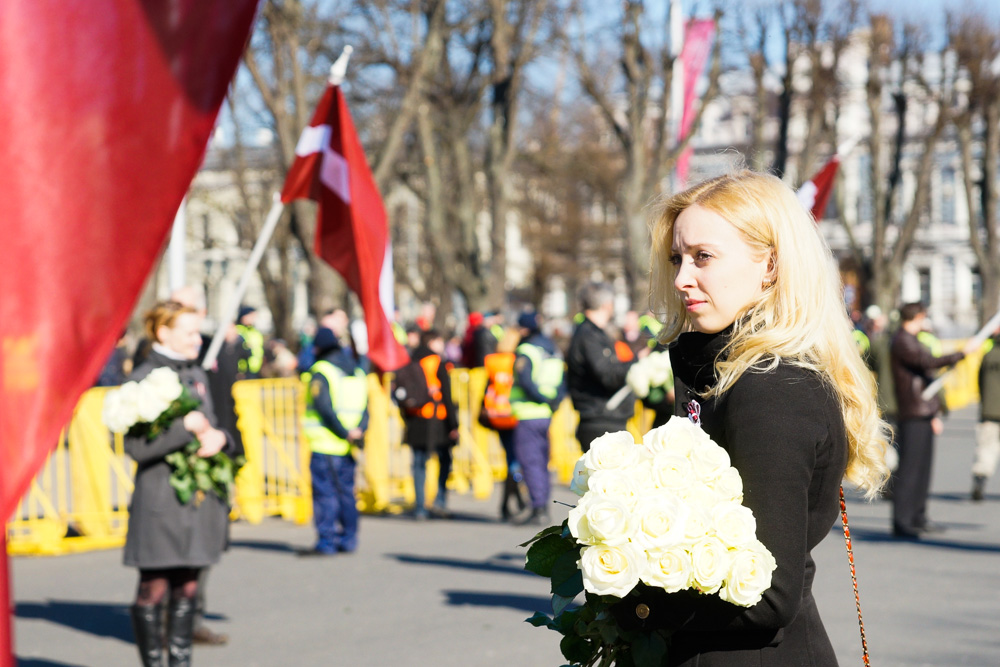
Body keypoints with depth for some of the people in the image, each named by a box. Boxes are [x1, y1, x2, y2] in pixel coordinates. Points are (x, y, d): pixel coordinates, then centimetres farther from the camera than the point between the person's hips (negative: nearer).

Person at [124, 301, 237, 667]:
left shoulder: (197, 375, 14)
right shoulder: (142, 379, -8)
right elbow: (136, 446, -15)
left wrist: (219, 438, -2)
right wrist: (185, 427, -19)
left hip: (199, 496, 6)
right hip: (159, 499, -6)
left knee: (187, 588, 11)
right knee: (154, 589, 0)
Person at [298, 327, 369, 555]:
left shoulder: (320, 371, -9)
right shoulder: (357, 371, 14)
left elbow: (324, 407, -17)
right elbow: (364, 406, 7)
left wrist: (345, 433, -13)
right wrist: (359, 429, -5)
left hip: (325, 444, -7)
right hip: (348, 449, 7)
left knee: (324, 493, -4)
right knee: (346, 492, 14)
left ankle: (326, 542, -6)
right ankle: (348, 540, 17)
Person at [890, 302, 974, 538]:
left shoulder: (913, 341, 23)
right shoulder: (902, 342, -10)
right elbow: (929, 361, -25)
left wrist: (934, 413, 24)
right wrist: (962, 354, -19)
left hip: (924, 414, 10)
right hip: (912, 414, -10)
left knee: (922, 467, 12)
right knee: (909, 467, -11)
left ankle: (918, 518, 17)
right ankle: (901, 522, -10)